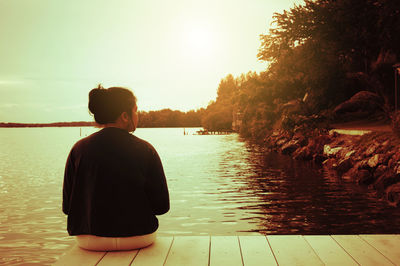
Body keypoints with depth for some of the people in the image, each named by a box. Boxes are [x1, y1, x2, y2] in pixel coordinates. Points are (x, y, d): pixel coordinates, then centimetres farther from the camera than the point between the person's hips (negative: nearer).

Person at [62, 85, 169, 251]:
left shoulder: (79, 149, -7)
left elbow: (68, 206, -5)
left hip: (90, 240, 2)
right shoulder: (145, 150, -11)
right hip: (139, 237, -1)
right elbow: (162, 206, -9)